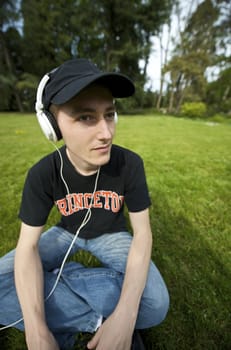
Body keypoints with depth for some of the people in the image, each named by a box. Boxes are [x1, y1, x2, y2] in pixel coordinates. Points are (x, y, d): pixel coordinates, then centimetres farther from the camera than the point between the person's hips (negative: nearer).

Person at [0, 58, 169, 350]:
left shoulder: (130, 164, -25)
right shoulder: (42, 174, -22)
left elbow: (142, 232, -21)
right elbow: (28, 246, -20)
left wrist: (125, 316, -33)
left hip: (110, 234, 0)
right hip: (67, 233, 1)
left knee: (155, 304, -26)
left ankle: (63, 276, -9)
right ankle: (98, 318, -11)